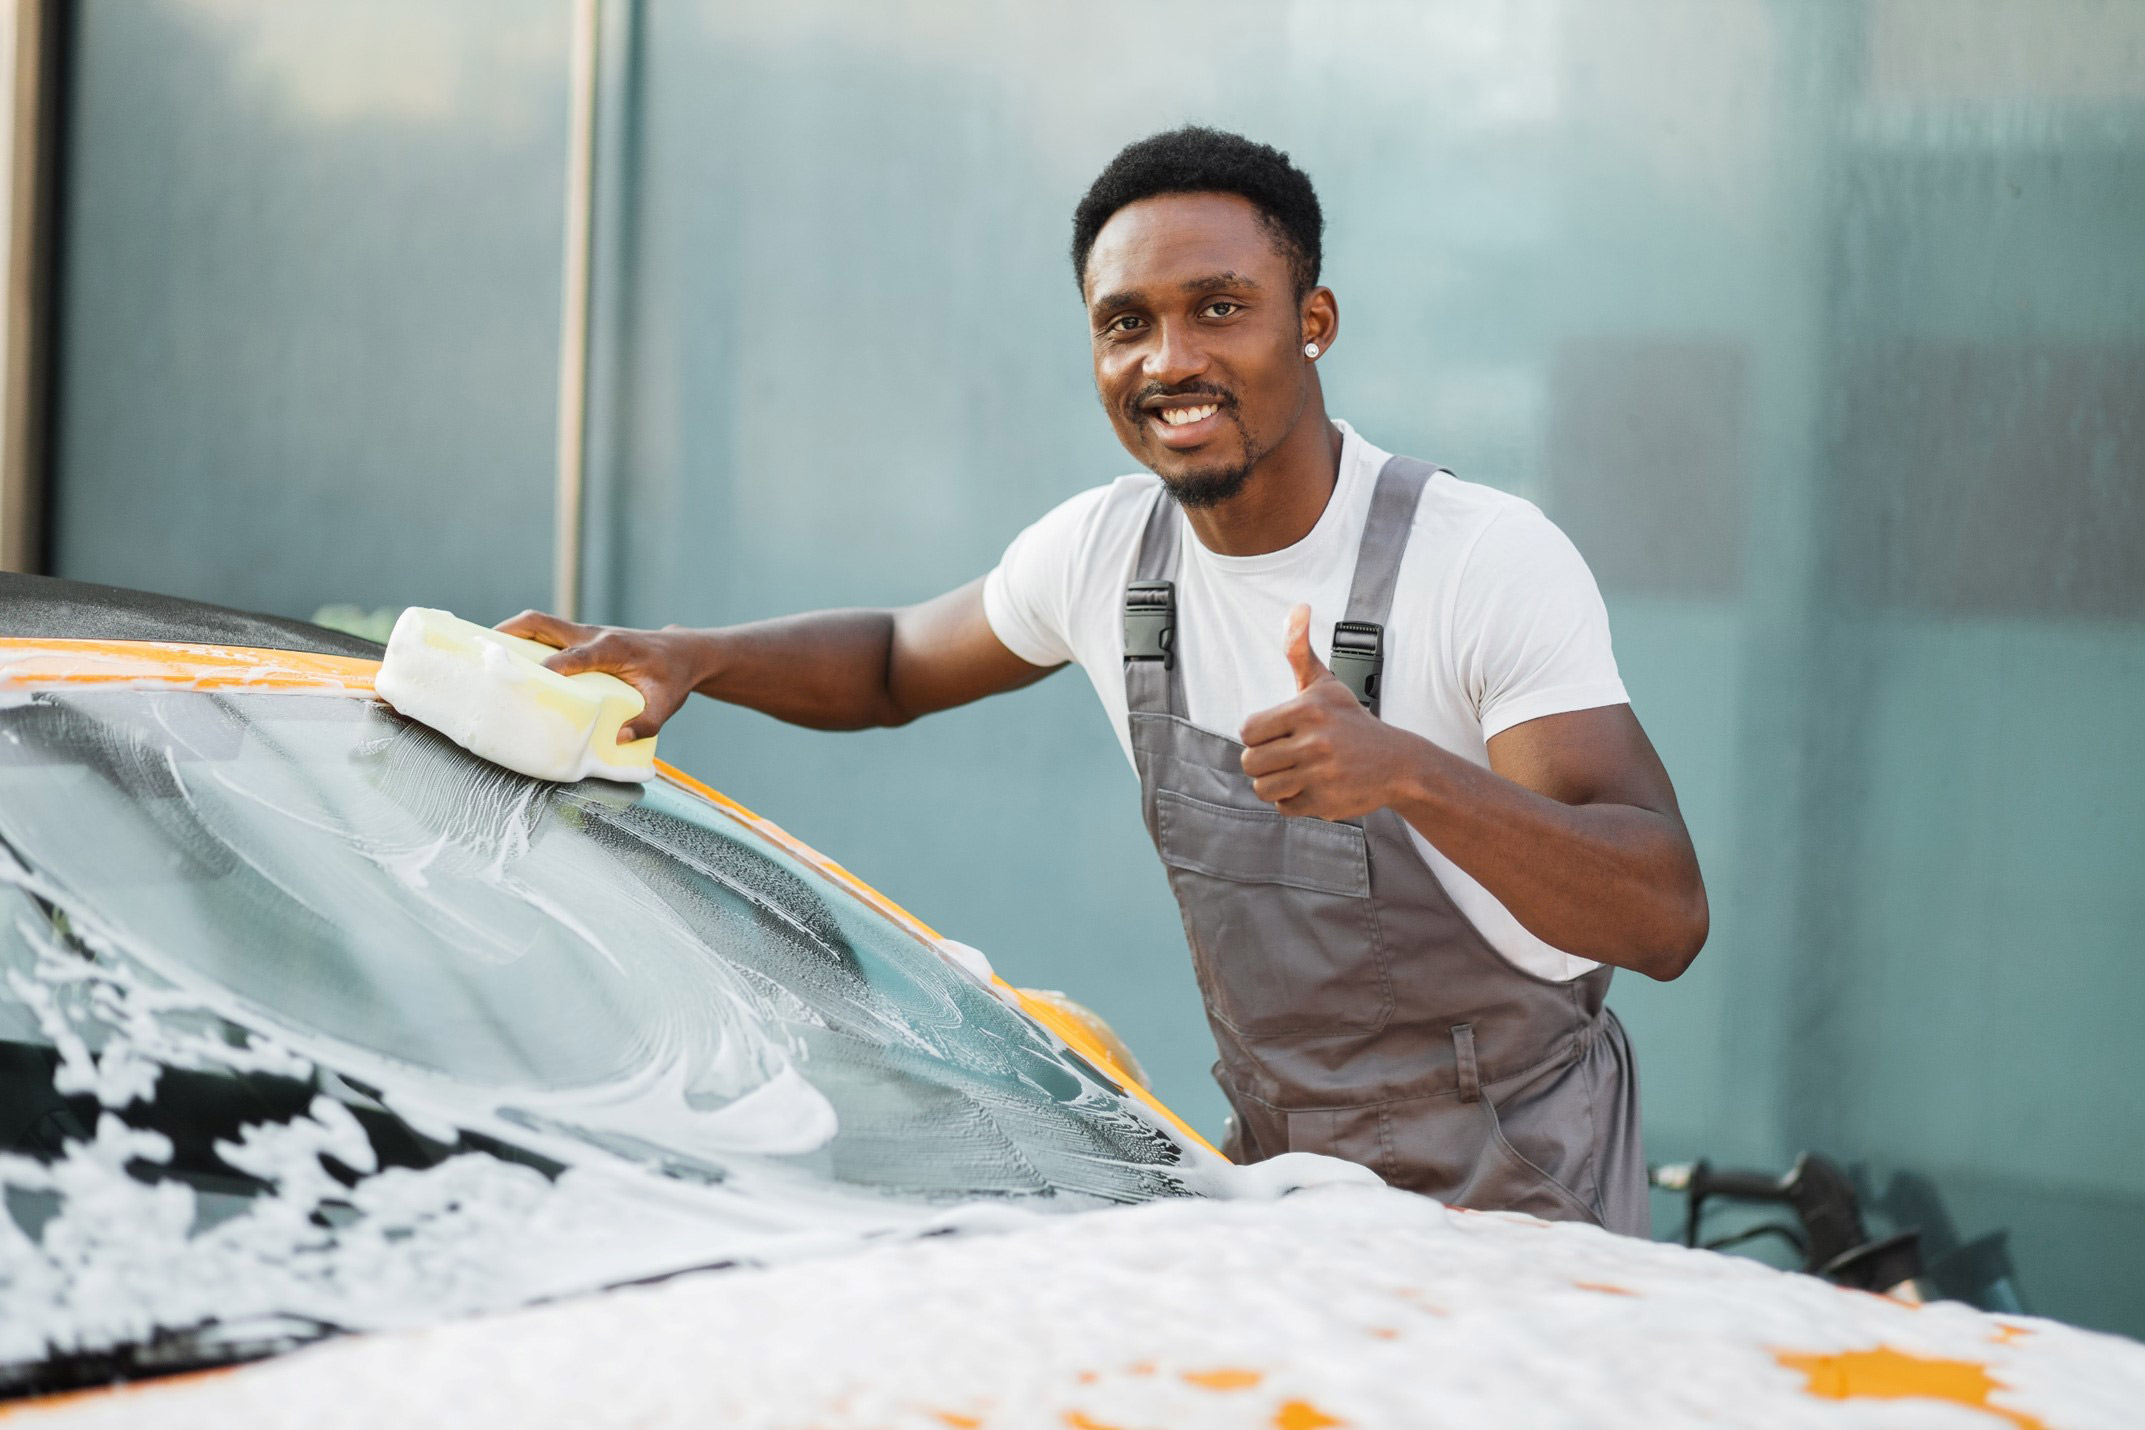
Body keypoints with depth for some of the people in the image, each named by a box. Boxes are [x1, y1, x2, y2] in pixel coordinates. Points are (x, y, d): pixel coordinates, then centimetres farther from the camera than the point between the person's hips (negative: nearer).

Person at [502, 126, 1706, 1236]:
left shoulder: (1493, 561, -20)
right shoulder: (1102, 550, -2)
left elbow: (1667, 921, -27)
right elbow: (897, 663, 19)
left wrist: (1409, 773, -44)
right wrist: (691, 658, -1)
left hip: (1520, 1194, -5)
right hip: (1280, 1169, 5)